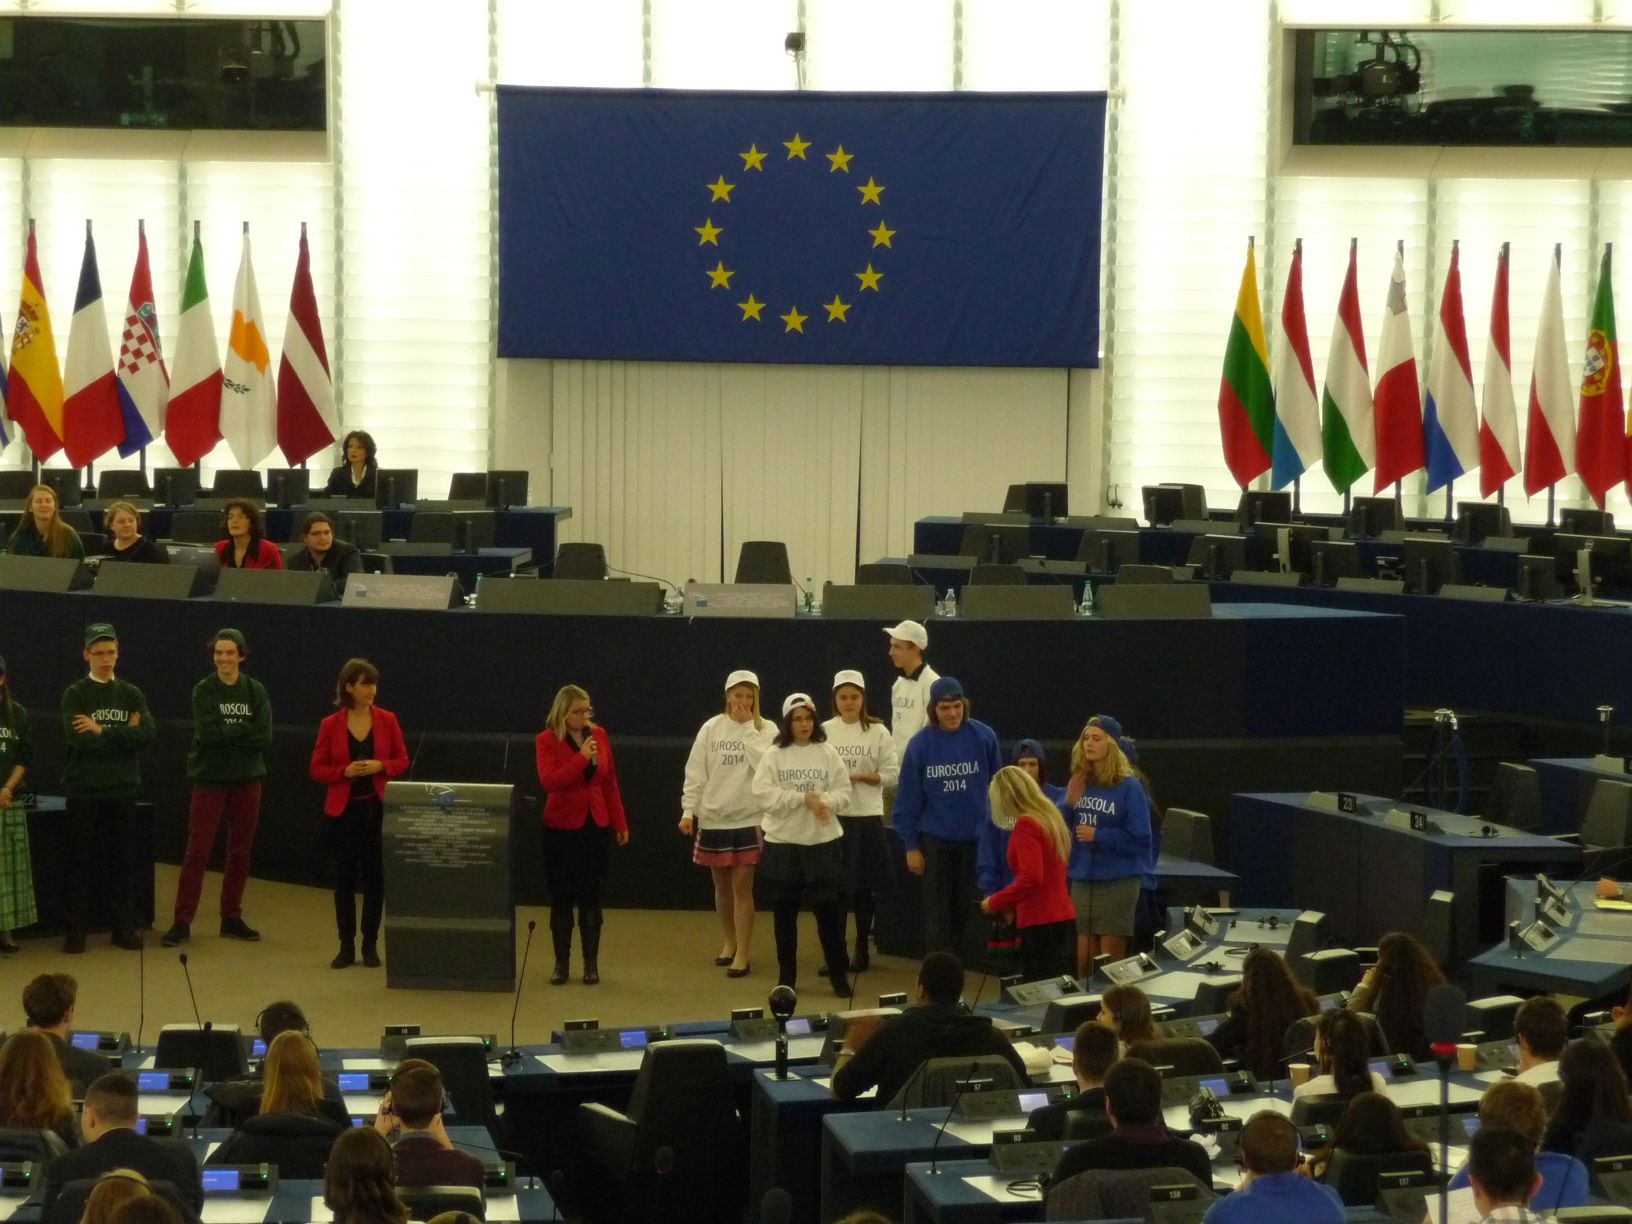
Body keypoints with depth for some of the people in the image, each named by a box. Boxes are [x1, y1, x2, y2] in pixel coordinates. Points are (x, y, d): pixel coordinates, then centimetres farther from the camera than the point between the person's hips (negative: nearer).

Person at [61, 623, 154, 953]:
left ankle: (124, 928, 14)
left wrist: (102, 731, -14)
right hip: (84, 790, -3)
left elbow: (146, 734, -8)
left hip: (123, 790, 3)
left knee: (124, 861, 7)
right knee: (79, 861, 2)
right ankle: (76, 930, 8)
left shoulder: (132, 694, 8)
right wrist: (124, 735, -11)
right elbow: (80, 740, -17)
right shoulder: (75, 694, -2)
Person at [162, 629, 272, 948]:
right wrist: (244, 730, -13)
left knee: (240, 852, 8)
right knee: (197, 852, -4)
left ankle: (231, 919, 17)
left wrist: (226, 733, -14)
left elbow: (265, 737, -8)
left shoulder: (256, 691, 3)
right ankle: (182, 921, -4)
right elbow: (207, 734, -16)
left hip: (247, 780, 3)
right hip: (210, 779, -3)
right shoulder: (203, 691, -2)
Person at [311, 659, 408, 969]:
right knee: (344, 878, 4)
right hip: (342, 810, 0)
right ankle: (346, 946, 13)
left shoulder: (387, 720, 0)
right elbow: (317, 769, 1)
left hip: (377, 808, 1)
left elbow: (402, 761, 6)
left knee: (375, 877, 1)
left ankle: (370, 944, 11)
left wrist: (380, 766, -13)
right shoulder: (330, 725, -3)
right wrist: (346, 771, -16)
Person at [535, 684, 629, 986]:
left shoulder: (599, 735, 4)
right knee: (562, 896, 3)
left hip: (595, 825, 2)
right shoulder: (547, 741, -7)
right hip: (561, 827, -2)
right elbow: (549, 781, -20)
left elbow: (610, 783, 9)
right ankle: (561, 963, 11)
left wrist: (620, 823, 9)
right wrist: (582, 757, -24)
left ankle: (591, 963, 11)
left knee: (591, 895, 4)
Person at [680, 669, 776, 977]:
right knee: (721, 885, 13)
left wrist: (749, 727, -15)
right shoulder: (711, 729, 1)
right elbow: (695, 773, 1)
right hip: (713, 817, 2)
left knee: (742, 886, -5)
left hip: (749, 818, -2)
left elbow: (765, 765, -18)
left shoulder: (766, 730, -2)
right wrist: (688, 812, -6)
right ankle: (730, 941, 32)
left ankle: (742, 953, 1)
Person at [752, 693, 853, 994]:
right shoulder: (774, 755, -2)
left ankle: (839, 976, 10)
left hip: (823, 843, 0)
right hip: (783, 844, 0)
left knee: (829, 912, 0)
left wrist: (824, 802, -20)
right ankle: (786, 978, 18)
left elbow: (843, 793, 0)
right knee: (785, 914, 7)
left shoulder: (828, 753, 2)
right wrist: (803, 799, -16)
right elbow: (764, 795, -11)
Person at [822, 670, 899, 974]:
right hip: (832, 815, 0)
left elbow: (892, 775, 0)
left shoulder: (878, 732, 1)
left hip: (867, 815, 0)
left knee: (865, 885, 5)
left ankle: (862, 948, 17)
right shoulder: (825, 731, 2)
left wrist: (861, 776, -12)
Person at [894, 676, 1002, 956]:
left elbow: (996, 785, 4)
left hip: (975, 838, 1)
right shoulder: (921, 744, -7)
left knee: (964, 908, 10)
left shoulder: (983, 737, -7)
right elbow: (909, 797, -2)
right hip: (935, 839, -1)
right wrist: (911, 846, -2)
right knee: (938, 911, 5)